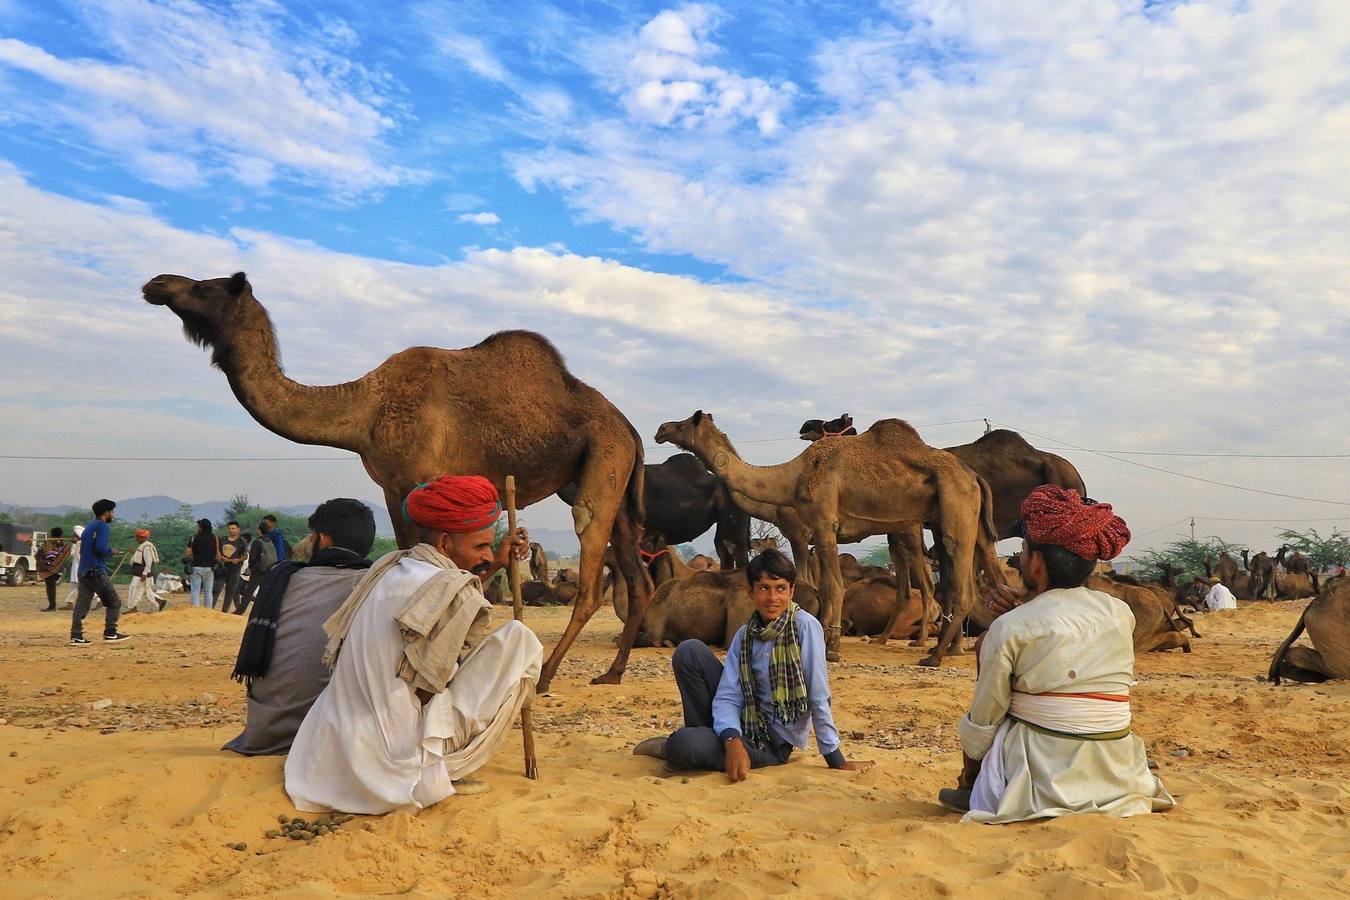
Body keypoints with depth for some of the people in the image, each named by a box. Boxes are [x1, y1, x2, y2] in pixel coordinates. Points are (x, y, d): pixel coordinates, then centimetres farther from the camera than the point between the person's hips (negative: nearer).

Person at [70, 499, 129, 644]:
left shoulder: (89, 526, 18)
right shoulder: (102, 526, -9)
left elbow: (83, 549, 20)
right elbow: (100, 547, -23)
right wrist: (112, 551, -3)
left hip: (83, 571, 9)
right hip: (96, 572, -9)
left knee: (81, 605, 5)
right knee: (114, 603, 2)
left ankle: (76, 636, 2)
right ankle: (110, 633, 3)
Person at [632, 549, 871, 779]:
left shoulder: (805, 626, -17)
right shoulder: (744, 636, -1)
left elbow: (818, 697, -17)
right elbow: (728, 697, -9)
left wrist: (837, 762, -12)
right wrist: (732, 741, -29)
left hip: (774, 743, -5)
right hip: (744, 728, 5)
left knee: (681, 746, -30)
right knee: (689, 651, -12)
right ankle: (704, 736, 3)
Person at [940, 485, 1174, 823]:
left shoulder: (1009, 629, -12)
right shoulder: (1121, 614, 2)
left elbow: (983, 720, -4)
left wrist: (969, 770, 14)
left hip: (1039, 787, -5)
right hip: (1117, 780, 5)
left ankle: (971, 791, 20)